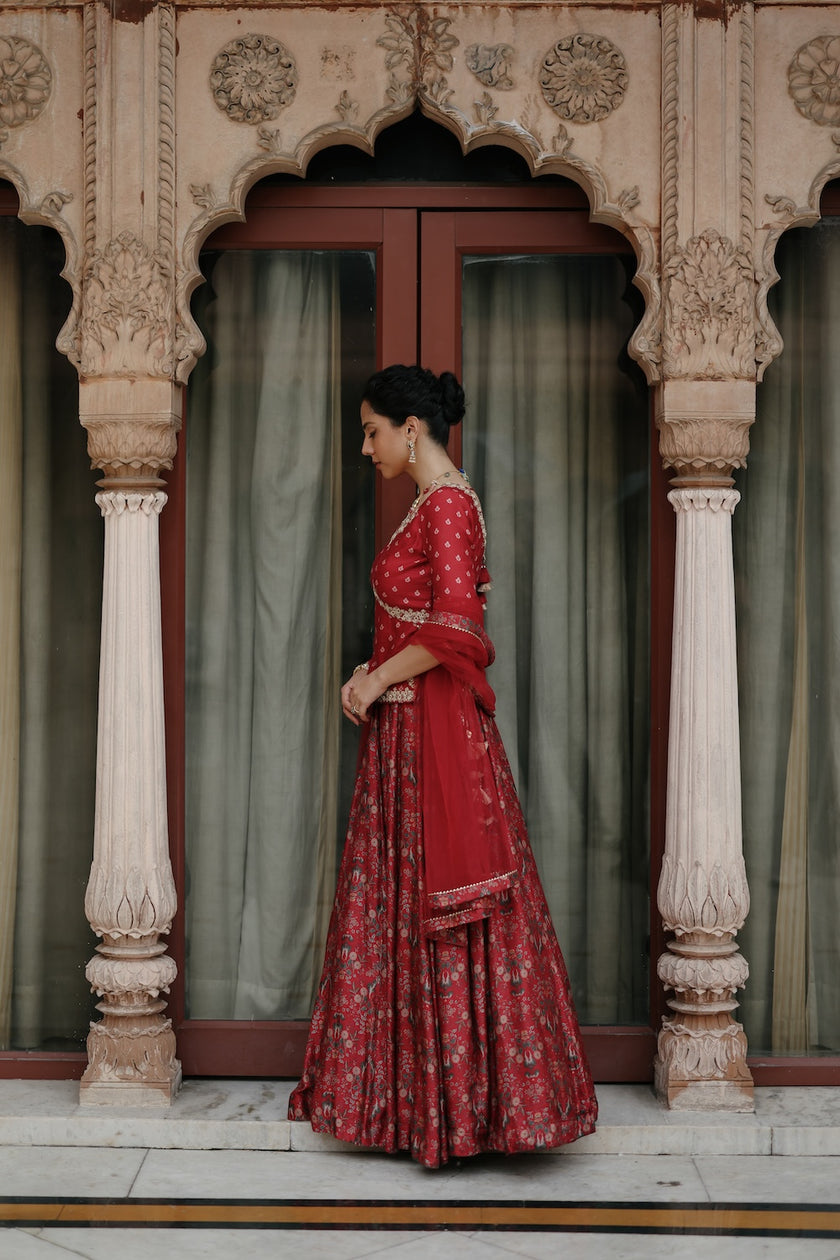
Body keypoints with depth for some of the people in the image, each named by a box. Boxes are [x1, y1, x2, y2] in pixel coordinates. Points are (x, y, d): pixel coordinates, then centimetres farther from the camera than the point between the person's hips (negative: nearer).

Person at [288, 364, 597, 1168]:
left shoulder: (449, 504, -14)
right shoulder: (429, 507, 16)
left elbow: (454, 627, -24)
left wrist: (376, 682, -13)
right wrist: (374, 676, 5)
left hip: (436, 733, -10)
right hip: (404, 732, 10)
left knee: (438, 908, -3)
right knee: (404, 908, 13)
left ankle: (459, 1102, 7)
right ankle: (421, 1098, 21)